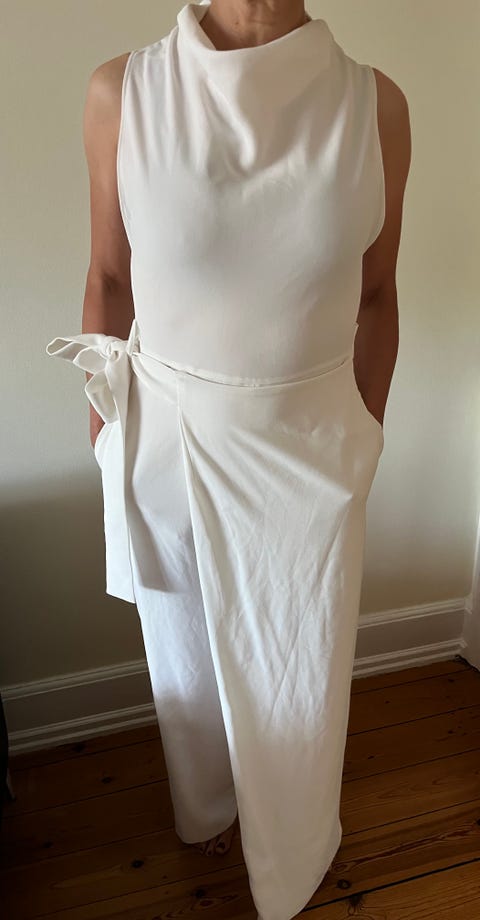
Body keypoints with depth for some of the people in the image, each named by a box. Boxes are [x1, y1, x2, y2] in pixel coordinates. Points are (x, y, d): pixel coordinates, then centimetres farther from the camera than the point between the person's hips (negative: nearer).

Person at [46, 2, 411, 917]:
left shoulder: (373, 103, -6)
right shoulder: (121, 93, -8)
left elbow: (376, 296, 1)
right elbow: (108, 279, 0)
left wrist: (365, 436, 8)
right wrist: (104, 420, 8)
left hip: (309, 445, 1)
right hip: (169, 438, 0)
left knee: (300, 663, 19)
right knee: (186, 643, 23)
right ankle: (207, 807, 59)